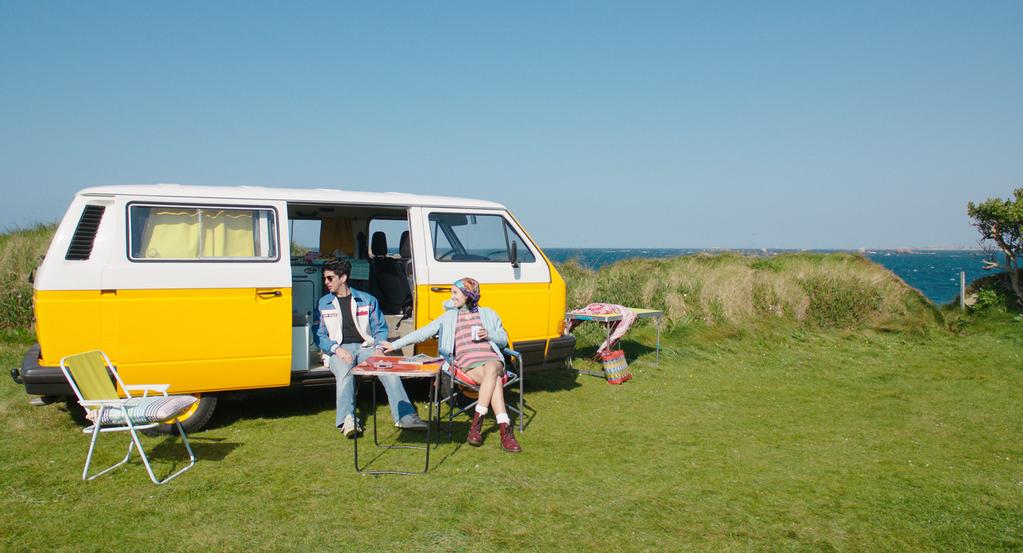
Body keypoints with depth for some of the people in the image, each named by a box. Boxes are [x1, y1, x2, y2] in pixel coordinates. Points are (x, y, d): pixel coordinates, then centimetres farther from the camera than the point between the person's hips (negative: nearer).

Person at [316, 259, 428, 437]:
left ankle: (405, 417, -34)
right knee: (345, 372, -36)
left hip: (365, 347, 1)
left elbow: (380, 328, 15)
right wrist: (336, 349, -10)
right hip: (339, 351, 0)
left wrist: (379, 348, -6)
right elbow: (320, 336, 9)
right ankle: (347, 421, -49)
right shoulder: (324, 304, 16)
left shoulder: (367, 300, 16)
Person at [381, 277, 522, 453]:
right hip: (466, 362, -1)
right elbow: (422, 333, 20)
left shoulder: (487, 313, 23)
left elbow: (504, 340, 24)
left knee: (491, 369, -40)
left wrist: (489, 334, 2)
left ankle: (476, 422, -41)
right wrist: (395, 345, 15)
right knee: (495, 379, -36)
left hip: (491, 357, 1)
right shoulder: (449, 317, 23)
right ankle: (505, 430, -42)